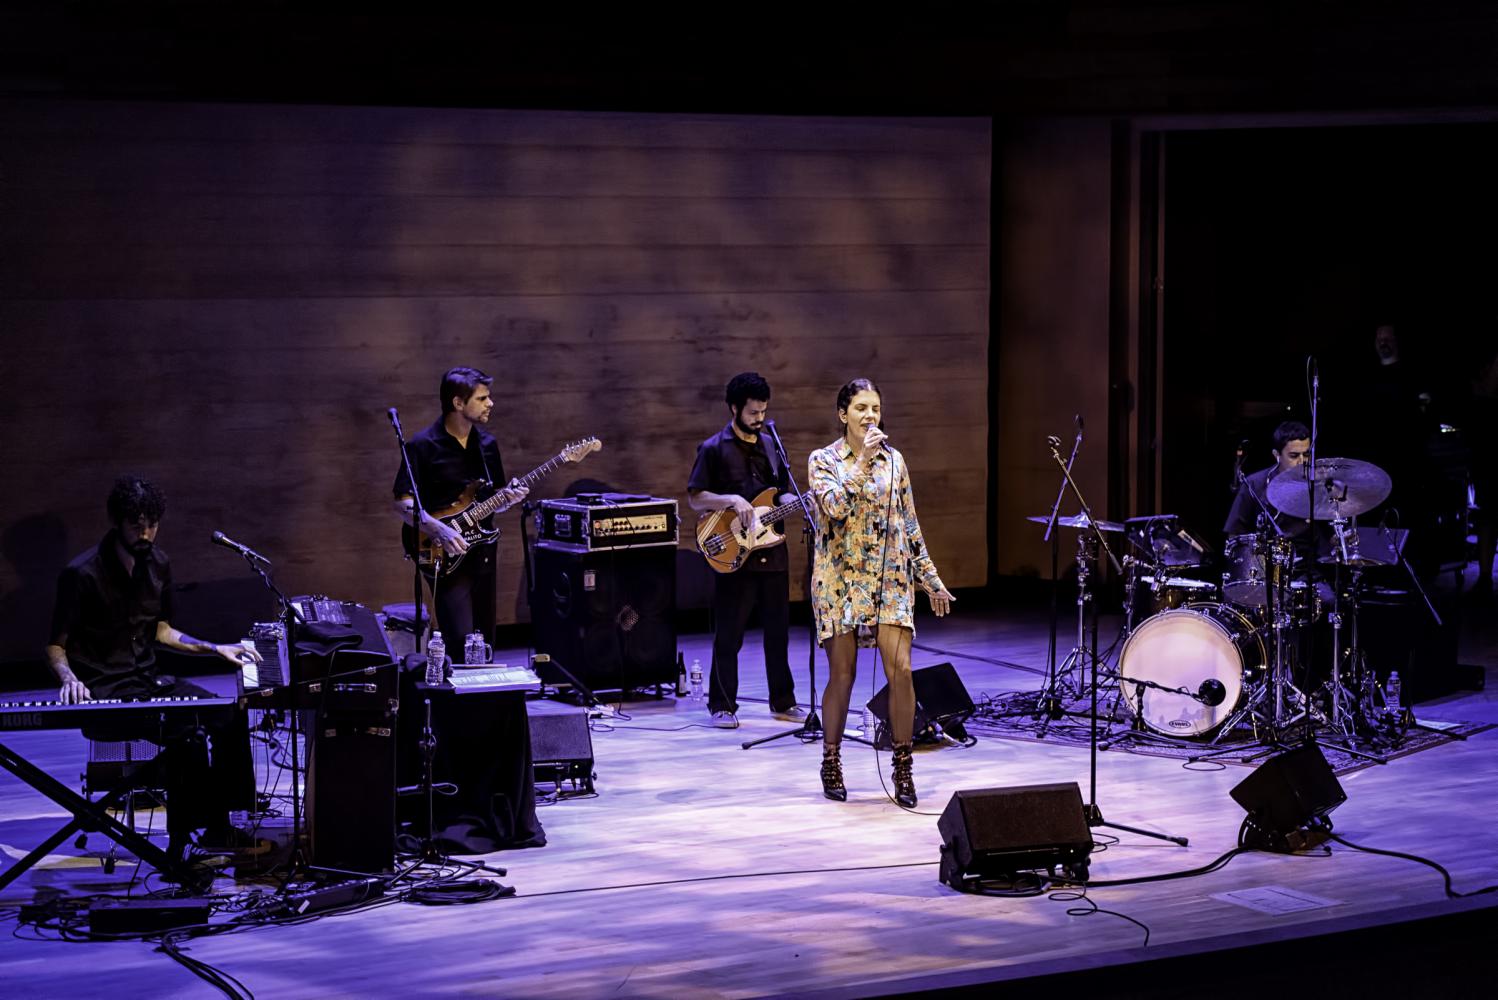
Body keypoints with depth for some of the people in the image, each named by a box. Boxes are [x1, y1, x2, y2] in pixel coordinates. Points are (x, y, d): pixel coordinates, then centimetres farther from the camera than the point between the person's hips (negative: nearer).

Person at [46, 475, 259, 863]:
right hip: (103, 693, -7)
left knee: (231, 718, -14)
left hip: (147, 679, 7)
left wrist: (216, 649, 10)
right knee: (186, 732, -30)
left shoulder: (157, 565, 8)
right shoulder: (82, 574, -14)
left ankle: (218, 829, -3)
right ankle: (180, 847, -20)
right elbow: (56, 646, -7)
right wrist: (69, 679, -27)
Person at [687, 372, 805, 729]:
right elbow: (695, 498, -7)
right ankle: (722, 706, 7)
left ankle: (783, 701, 20)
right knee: (728, 635, -2)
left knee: (778, 630, 10)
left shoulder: (770, 447, 14)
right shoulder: (714, 449, -3)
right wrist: (733, 501, -19)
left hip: (772, 552, 5)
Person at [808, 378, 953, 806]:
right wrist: (862, 461, -19)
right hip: (841, 578, -2)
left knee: (900, 670, -9)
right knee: (842, 675, 1)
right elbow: (834, 507, -18)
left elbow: (910, 524, 13)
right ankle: (831, 763, 18)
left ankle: (903, 767, 2)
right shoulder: (823, 460, 0)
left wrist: (930, 579, 12)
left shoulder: (894, 460, 9)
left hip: (891, 578, 2)